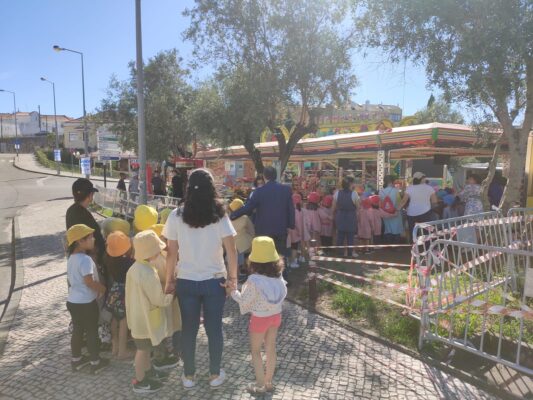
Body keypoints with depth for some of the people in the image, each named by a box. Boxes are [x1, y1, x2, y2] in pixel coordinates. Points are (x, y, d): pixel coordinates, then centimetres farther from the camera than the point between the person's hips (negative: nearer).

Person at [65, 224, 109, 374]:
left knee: (77, 330, 21)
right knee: (92, 332, 7)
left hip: (73, 301, 8)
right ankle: (96, 362, 20)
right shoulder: (85, 259, -24)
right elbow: (89, 282, -27)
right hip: (86, 303, -8)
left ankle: (76, 359, 36)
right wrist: (103, 289, -9)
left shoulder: (71, 258, 5)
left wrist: (97, 289, 16)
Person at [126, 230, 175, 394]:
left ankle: (148, 370, 45)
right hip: (145, 318, -9)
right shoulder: (148, 274, -31)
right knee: (143, 350, 10)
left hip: (138, 315, 9)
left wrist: (163, 293, 11)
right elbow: (159, 300, -22)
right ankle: (140, 382, 28)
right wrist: (171, 295, -5)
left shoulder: (135, 267, -2)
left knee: (145, 348, 26)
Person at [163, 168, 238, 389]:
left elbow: (171, 253, -5)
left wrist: (169, 280, 5)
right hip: (215, 281, 0)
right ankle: (215, 375, 30)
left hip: (186, 282, 1)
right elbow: (231, 250, -10)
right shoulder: (219, 215, -8)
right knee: (214, 328, 15)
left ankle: (189, 376, 32)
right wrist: (232, 277, -1)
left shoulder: (176, 216, -7)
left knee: (189, 329, 16)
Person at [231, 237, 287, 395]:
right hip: (275, 315, 5)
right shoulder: (278, 275, -11)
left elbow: (244, 300, -16)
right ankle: (268, 382, 35)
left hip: (260, 318, -5)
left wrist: (232, 290, -4)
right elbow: (281, 294, 0)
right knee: (271, 349, 20)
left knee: (255, 351, 17)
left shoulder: (254, 280, -28)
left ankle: (260, 384, 27)